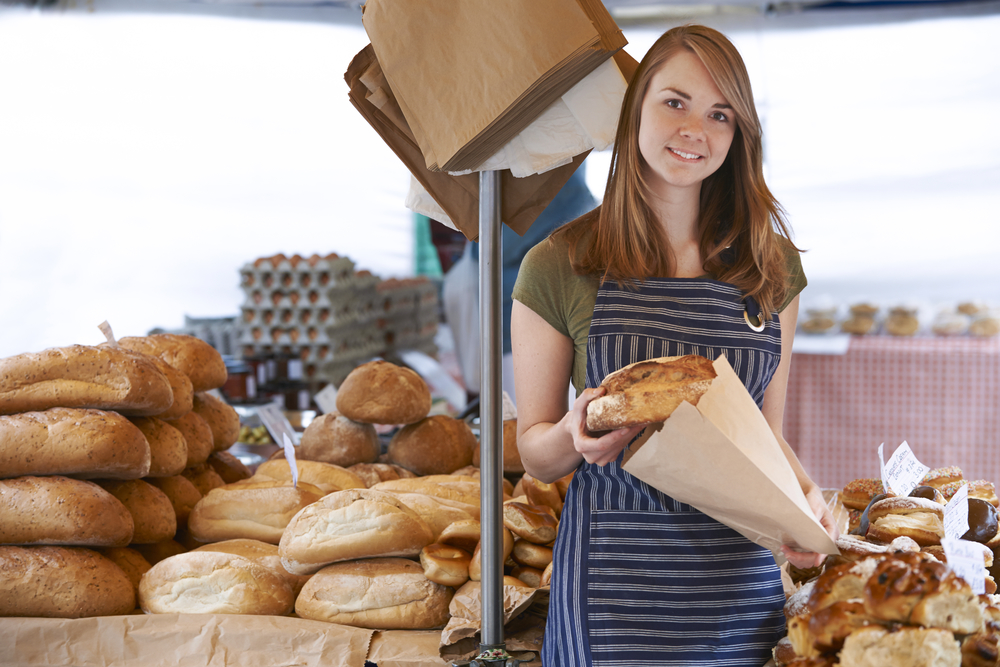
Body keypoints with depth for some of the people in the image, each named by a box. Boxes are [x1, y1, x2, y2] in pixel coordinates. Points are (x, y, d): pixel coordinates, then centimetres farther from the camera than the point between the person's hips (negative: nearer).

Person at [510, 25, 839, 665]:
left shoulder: (771, 265, 4)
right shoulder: (559, 267, -6)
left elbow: (770, 433, 10)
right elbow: (536, 451, 0)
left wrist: (806, 494, -10)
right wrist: (577, 436, -21)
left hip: (743, 580, 3)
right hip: (614, 581, -3)